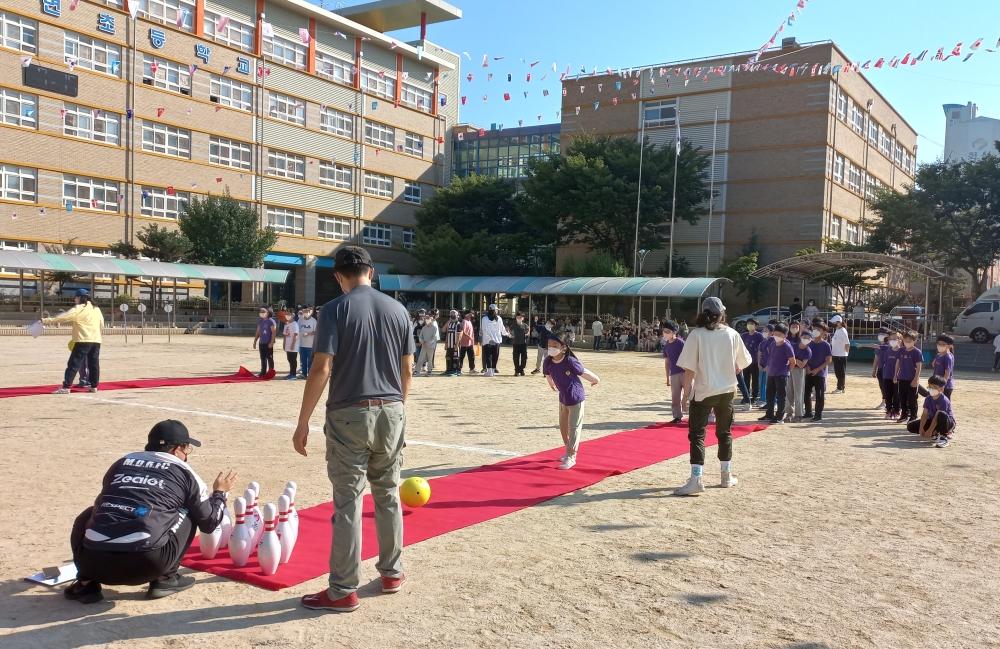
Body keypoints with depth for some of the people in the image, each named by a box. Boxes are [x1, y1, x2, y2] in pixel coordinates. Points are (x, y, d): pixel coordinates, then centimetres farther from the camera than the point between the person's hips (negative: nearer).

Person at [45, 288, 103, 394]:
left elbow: (63, 317, -16)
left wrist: (46, 320, -16)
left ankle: (66, 387, -9)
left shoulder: (79, 309, -8)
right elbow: (101, 323, 20)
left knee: (73, 364, -5)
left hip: (83, 341, -7)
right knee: (94, 364, 11)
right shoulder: (96, 309, 13)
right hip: (96, 340, 7)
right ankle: (94, 386, 14)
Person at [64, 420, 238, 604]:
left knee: (89, 516, 35)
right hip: (146, 565, -3)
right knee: (189, 513, 20)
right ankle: (165, 579, 16)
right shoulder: (184, 472, 12)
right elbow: (209, 522, 18)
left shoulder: (121, 463, 22)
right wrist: (220, 493, 37)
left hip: (94, 563, 4)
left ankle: (86, 584, 22)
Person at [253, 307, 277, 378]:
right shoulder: (260, 321, 14)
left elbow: (273, 332, -15)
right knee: (263, 358, 11)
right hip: (262, 343, 7)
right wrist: (255, 341, 13)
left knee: (269, 358, -3)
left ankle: (271, 372, 2)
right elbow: (258, 332, 18)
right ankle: (263, 372, 18)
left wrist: (271, 342, -21)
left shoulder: (271, 321, -9)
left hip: (268, 343, -7)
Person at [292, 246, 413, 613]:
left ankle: (343, 591, 8)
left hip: (349, 415, -4)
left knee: (348, 502, 0)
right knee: (388, 495, 17)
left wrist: (302, 422, -8)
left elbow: (322, 369, -14)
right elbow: (407, 369, 9)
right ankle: (392, 573, 28)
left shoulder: (335, 309, -7)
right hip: (391, 413, 5)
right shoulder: (398, 310, 7)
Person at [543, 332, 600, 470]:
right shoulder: (548, 362, -14)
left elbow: (585, 372, -14)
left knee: (574, 427, -1)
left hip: (575, 398, -6)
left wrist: (596, 380, 0)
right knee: (563, 426, 18)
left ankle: (571, 457, 5)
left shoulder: (571, 362, -31)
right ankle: (569, 451, 36)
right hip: (562, 398, 6)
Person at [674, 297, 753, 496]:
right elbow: (744, 362, 11)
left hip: (703, 391, -3)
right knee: (725, 433, 18)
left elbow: (689, 368, -13)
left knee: (697, 435, -2)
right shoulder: (732, 334, -1)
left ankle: (696, 480, -11)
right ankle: (727, 476, 27)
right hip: (726, 390, 4)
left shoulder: (697, 334, -11)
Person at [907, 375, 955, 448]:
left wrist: (929, 431, -28)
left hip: (948, 423, -7)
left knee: (942, 415, -43)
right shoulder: (928, 398, -3)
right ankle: (935, 433, 7)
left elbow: (937, 417, -27)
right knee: (910, 426, -5)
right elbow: (924, 414, -7)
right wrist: (921, 428, -18)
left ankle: (944, 438, -27)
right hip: (932, 420, 7)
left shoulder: (944, 400, -24)